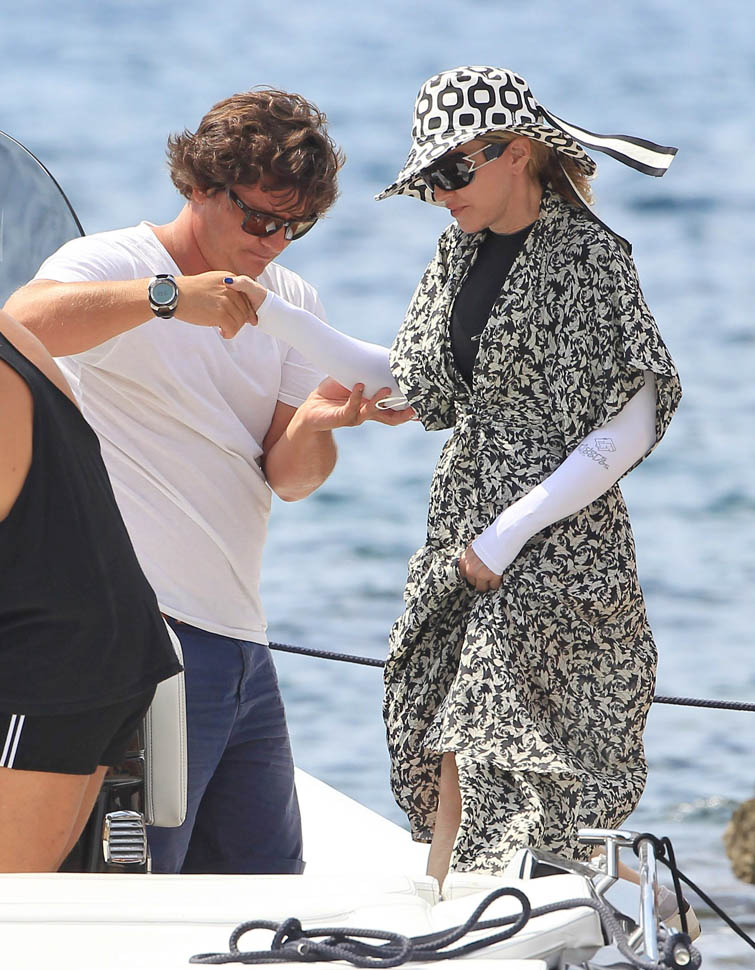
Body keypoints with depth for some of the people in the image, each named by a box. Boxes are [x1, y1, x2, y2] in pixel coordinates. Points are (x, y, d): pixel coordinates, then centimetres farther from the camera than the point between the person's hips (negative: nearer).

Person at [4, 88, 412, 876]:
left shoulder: (291, 303, 16)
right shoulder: (110, 265, -4)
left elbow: (289, 477, 5)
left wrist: (313, 423, -17)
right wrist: (167, 297, -35)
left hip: (238, 633, 8)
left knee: (268, 888, 11)